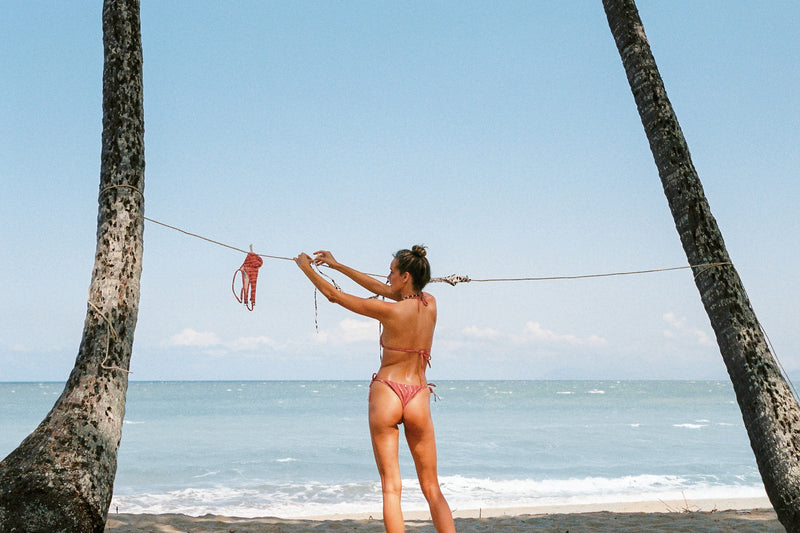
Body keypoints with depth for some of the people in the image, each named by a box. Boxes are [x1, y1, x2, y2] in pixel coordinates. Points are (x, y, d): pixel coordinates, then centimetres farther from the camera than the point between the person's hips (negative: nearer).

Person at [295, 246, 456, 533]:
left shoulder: (390, 310, -11)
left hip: (385, 393, -4)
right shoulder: (430, 304, 3)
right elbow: (384, 289, 17)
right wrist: (338, 266, 24)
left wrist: (306, 267, 16)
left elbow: (334, 295, -1)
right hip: (419, 398, 4)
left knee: (391, 487, -1)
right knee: (432, 488, 9)